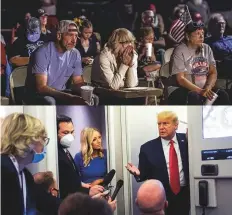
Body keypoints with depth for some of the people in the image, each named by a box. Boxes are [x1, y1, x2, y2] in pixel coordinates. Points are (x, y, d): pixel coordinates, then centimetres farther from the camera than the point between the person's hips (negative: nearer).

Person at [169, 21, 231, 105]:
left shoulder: (206, 48, 10)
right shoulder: (180, 51, -7)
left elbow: (213, 72, 8)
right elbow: (180, 79, -13)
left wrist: (208, 88, -13)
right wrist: (200, 91, -24)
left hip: (205, 88, 5)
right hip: (185, 89, -5)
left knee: (222, 95, -23)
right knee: (194, 97, -38)